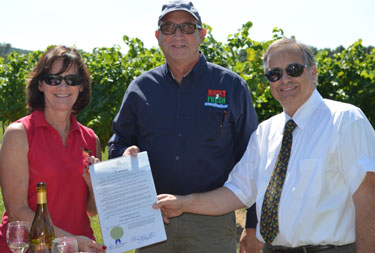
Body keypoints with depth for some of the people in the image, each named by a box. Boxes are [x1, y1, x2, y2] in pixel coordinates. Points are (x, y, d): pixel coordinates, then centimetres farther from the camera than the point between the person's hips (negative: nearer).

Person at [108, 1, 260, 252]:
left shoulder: (231, 86, 2)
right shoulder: (140, 88, 8)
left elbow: (249, 158, 3)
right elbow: (117, 143, 18)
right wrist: (126, 154, -7)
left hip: (212, 222, -2)